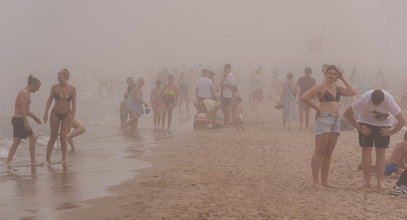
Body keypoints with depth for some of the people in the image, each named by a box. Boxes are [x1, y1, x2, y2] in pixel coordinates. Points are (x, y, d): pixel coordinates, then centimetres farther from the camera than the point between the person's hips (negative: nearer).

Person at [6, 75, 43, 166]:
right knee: (33, 137, -4)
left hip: (17, 120, 10)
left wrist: (34, 117, 28)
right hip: (19, 120, -10)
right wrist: (26, 122, -25)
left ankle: (7, 161, 12)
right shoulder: (24, 93, -15)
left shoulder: (27, 93, 17)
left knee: (16, 142, 12)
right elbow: (22, 109, -22)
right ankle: (33, 161, 1)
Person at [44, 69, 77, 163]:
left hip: (67, 114, -1)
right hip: (55, 114, 1)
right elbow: (49, 100, 0)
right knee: (53, 137, 3)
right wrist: (46, 113, -5)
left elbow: (74, 103, -3)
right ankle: (48, 158, 15)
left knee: (63, 136, -10)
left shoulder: (72, 89, -7)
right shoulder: (55, 87, -7)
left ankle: (64, 158, 6)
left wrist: (72, 116, -9)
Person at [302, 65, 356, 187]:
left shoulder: (337, 88, 17)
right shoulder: (320, 87, -2)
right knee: (319, 152, -8)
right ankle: (315, 181, -8)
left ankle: (324, 181, 12)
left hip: (336, 120, 7)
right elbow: (304, 97, -9)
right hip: (324, 118, -7)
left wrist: (343, 79, 11)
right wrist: (317, 108, -9)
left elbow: (352, 92, 8)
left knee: (328, 153, 8)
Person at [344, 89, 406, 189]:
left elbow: (402, 121, -24)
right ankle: (366, 181, -2)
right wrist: (359, 128, -15)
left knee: (381, 153, -4)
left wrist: (391, 132, -16)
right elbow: (347, 114, -18)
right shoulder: (364, 99, -31)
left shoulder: (389, 101, -32)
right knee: (366, 151, -7)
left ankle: (380, 182, 1)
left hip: (384, 126, 0)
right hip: (367, 123, 0)